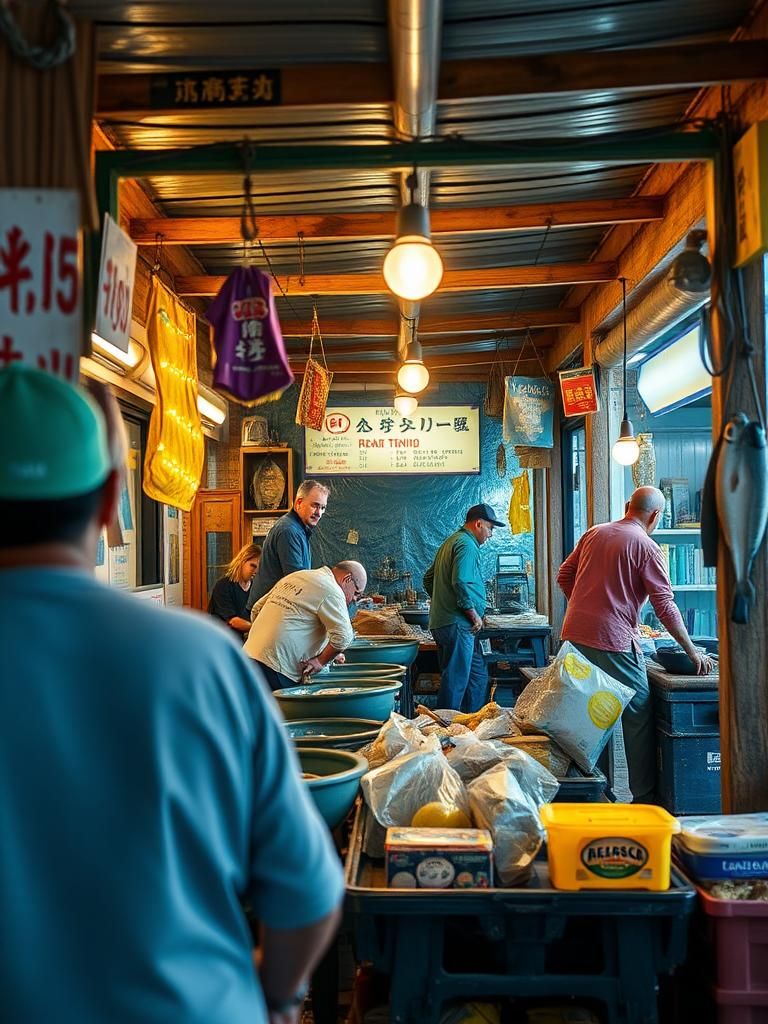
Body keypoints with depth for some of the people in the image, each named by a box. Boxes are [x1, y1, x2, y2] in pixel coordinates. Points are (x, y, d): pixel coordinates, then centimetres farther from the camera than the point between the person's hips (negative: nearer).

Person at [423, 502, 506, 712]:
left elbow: (428, 579, 26)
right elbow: (461, 583, -24)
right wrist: (475, 616, -16)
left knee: (478, 676, 16)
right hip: (457, 624, -11)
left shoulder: (450, 542, 21)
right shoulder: (467, 545, -12)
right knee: (456, 681, -6)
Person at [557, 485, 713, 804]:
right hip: (614, 640, -7)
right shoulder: (646, 547, -7)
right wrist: (692, 652, -3)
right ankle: (645, 796, 7)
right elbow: (666, 606, -9)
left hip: (575, 634, 7)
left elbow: (564, 576, 16)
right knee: (638, 716, 4)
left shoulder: (594, 533, 12)